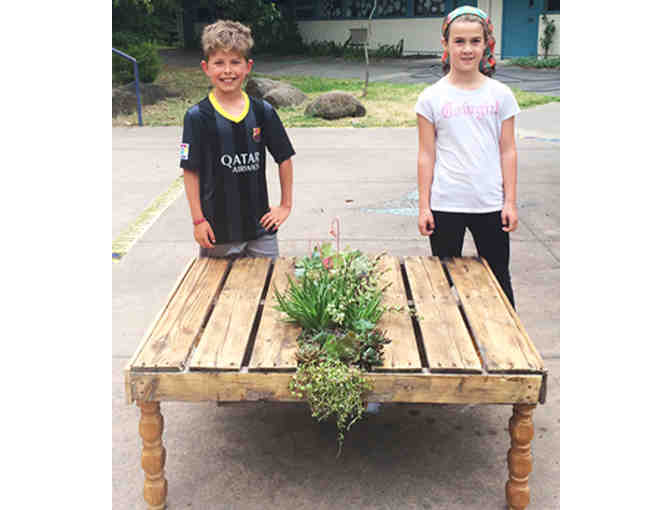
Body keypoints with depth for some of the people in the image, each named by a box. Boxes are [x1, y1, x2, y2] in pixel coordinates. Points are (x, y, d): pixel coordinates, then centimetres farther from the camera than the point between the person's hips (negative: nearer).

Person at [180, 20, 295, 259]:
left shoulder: (263, 112, 0)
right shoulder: (198, 116, -6)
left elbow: (284, 158, 9)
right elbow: (191, 171, -5)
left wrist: (285, 205, 7)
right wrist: (198, 220, -7)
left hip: (261, 224, 3)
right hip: (218, 229, -2)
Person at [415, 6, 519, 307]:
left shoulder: (500, 95, 1)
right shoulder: (432, 98, -2)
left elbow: (507, 151, 4)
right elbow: (426, 155, -1)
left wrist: (510, 201, 1)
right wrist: (423, 206, -3)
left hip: (490, 204, 1)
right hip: (445, 206, -1)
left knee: (498, 278, 11)